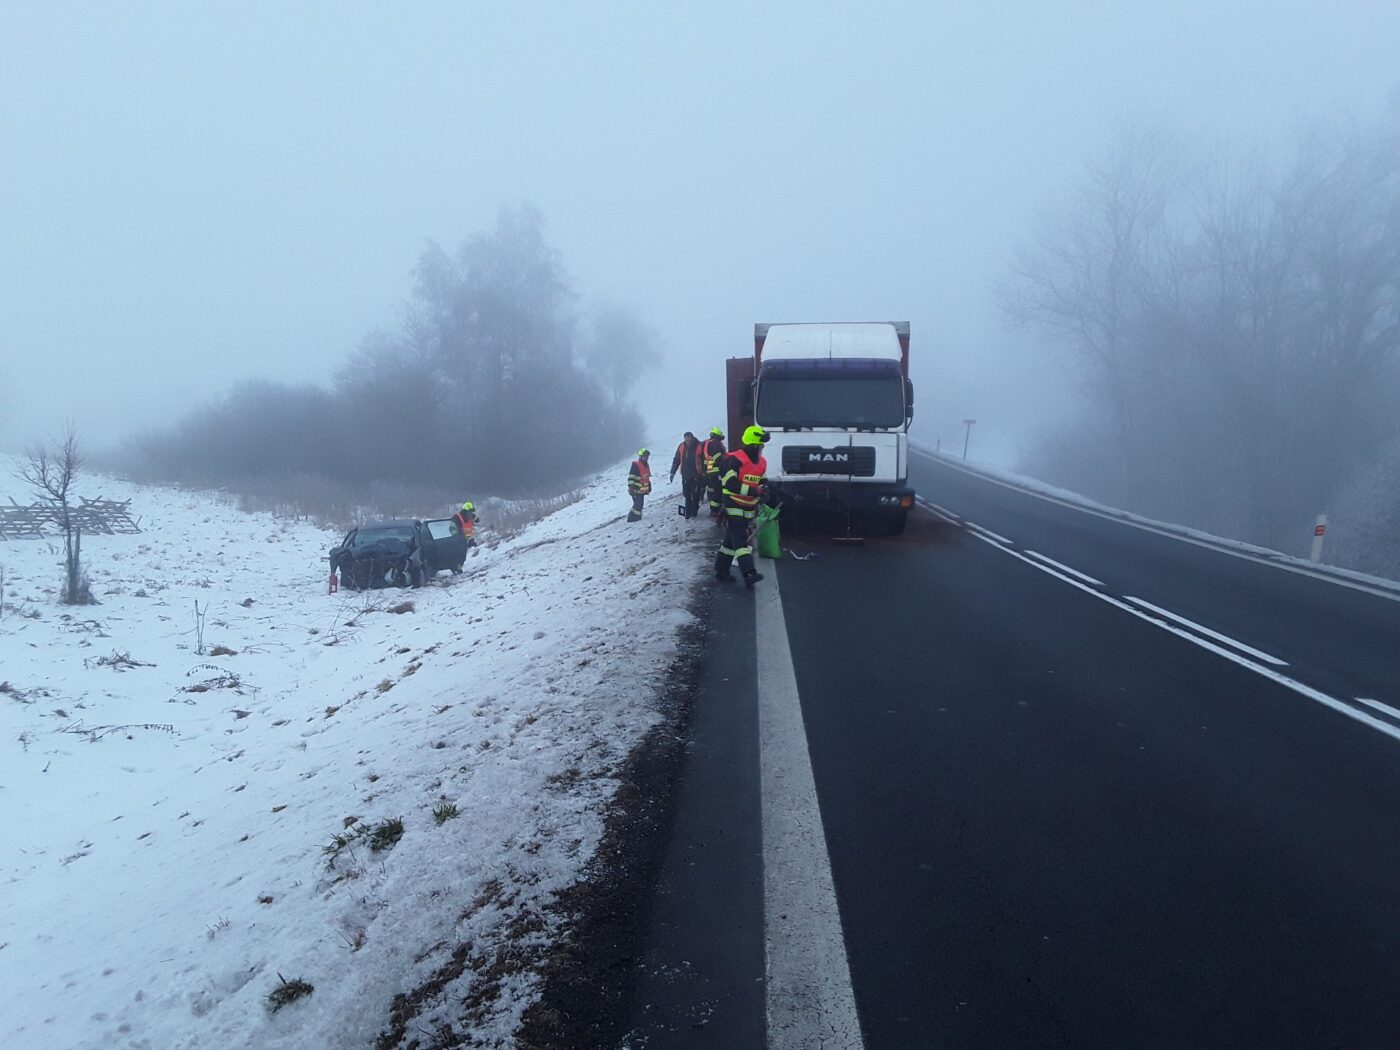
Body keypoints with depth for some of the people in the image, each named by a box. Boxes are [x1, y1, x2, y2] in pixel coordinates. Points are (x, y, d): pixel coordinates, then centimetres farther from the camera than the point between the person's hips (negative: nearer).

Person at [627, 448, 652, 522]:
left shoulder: (646, 465, 12)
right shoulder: (636, 465, -17)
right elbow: (631, 478, -19)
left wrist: (649, 486, 25)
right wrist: (631, 488, -22)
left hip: (642, 490, 9)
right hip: (636, 490, -9)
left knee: (639, 505, 13)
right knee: (638, 505, -11)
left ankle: (637, 518, 22)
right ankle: (632, 518, -1)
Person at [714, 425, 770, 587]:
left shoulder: (761, 463, 8)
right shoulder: (735, 460, -18)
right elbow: (730, 484, -27)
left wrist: (760, 497, 9)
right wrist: (753, 491, -30)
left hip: (749, 509, 8)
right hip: (733, 506, -8)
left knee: (731, 540, 14)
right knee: (740, 541, -16)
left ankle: (721, 572, 22)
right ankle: (749, 574, -25)